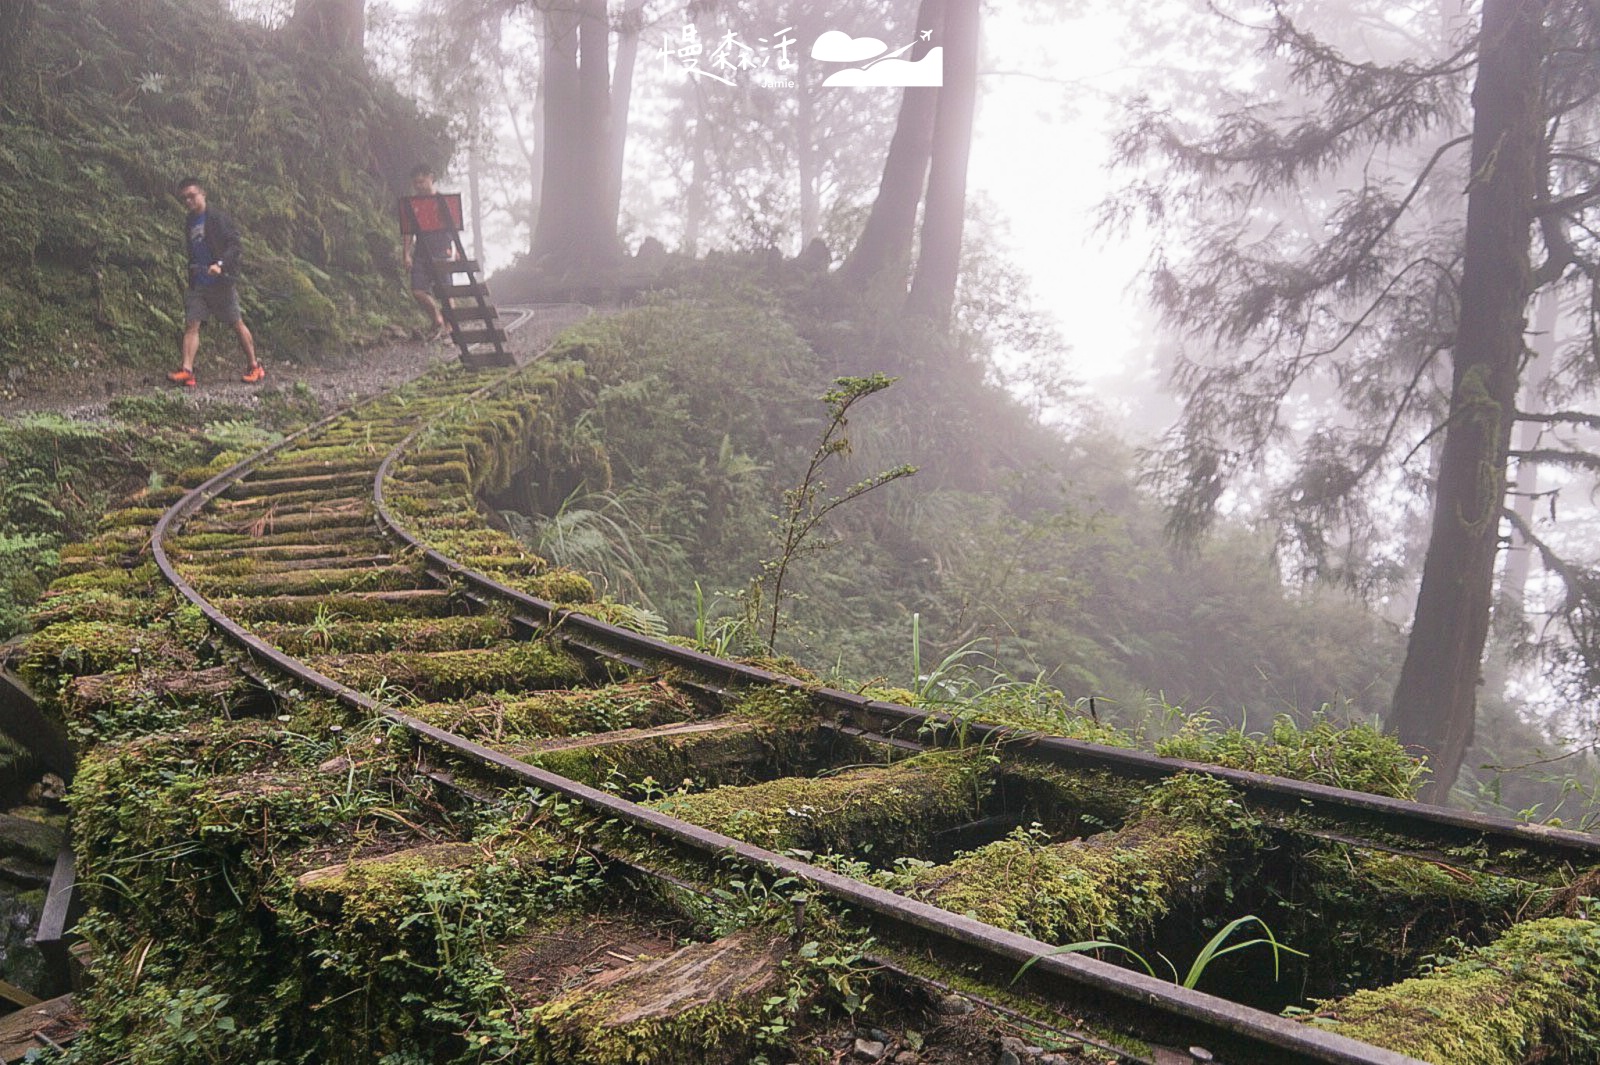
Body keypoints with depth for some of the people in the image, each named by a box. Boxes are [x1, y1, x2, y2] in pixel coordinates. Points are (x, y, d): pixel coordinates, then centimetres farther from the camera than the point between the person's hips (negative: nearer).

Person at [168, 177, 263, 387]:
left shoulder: (217, 218, -7)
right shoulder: (189, 222, 14)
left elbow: (235, 246, -14)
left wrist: (220, 264, -27)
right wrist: (191, 274, 15)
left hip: (221, 281, -6)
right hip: (198, 283, 6)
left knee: (237, 324, 3)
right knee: (191, 325, -6)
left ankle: (254, 367, 15)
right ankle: (187, 371, -13)